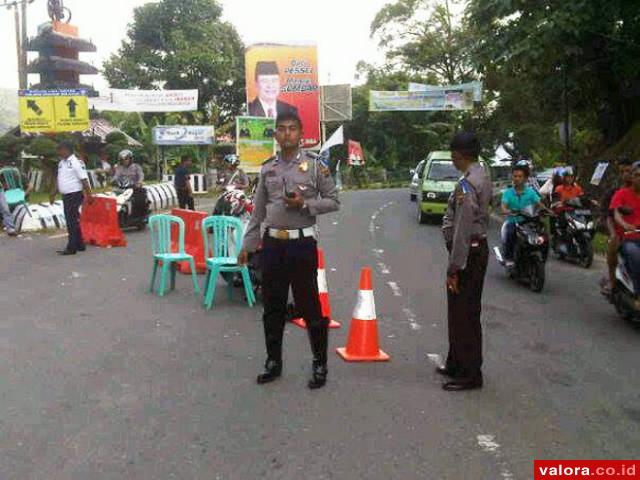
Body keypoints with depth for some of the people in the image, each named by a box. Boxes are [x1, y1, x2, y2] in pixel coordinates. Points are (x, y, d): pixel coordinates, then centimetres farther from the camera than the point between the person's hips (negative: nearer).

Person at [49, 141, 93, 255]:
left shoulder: (76, 162, -13)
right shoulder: (61, 163, 13)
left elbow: (84, 180, -15)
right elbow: (58, 180, 21)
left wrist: (88, 195, -18)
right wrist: (53, 194, 20)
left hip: (74, 195, -9)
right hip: (65, 196, 9)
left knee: (72, 221, -8)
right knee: (73, 221, 13)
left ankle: (71, 248, -6)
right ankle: (79, 245, 22)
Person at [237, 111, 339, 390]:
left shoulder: (315, 166, -3)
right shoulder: (267, 168, 9)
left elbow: (333, 201, 0)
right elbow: (258, 211, 13)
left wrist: (305, 204, -16)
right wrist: (247, 245, 11)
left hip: (302, 243, -4)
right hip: (272, 243, 4)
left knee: (309, 305, 2)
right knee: (272, 307, 12)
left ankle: (320, 364, 17)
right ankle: (273, 361, 27)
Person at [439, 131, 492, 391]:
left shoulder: (467, 184, -20)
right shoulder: (482, 176, 11)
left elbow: (463, 229, -23)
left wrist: (455, 268, -20)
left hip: (468, 252, -10)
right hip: (479, 248, 10)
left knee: (462, 314, -2)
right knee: (467, 312, 19)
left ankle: (469, 374, 8)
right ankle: (457, 363, 32)